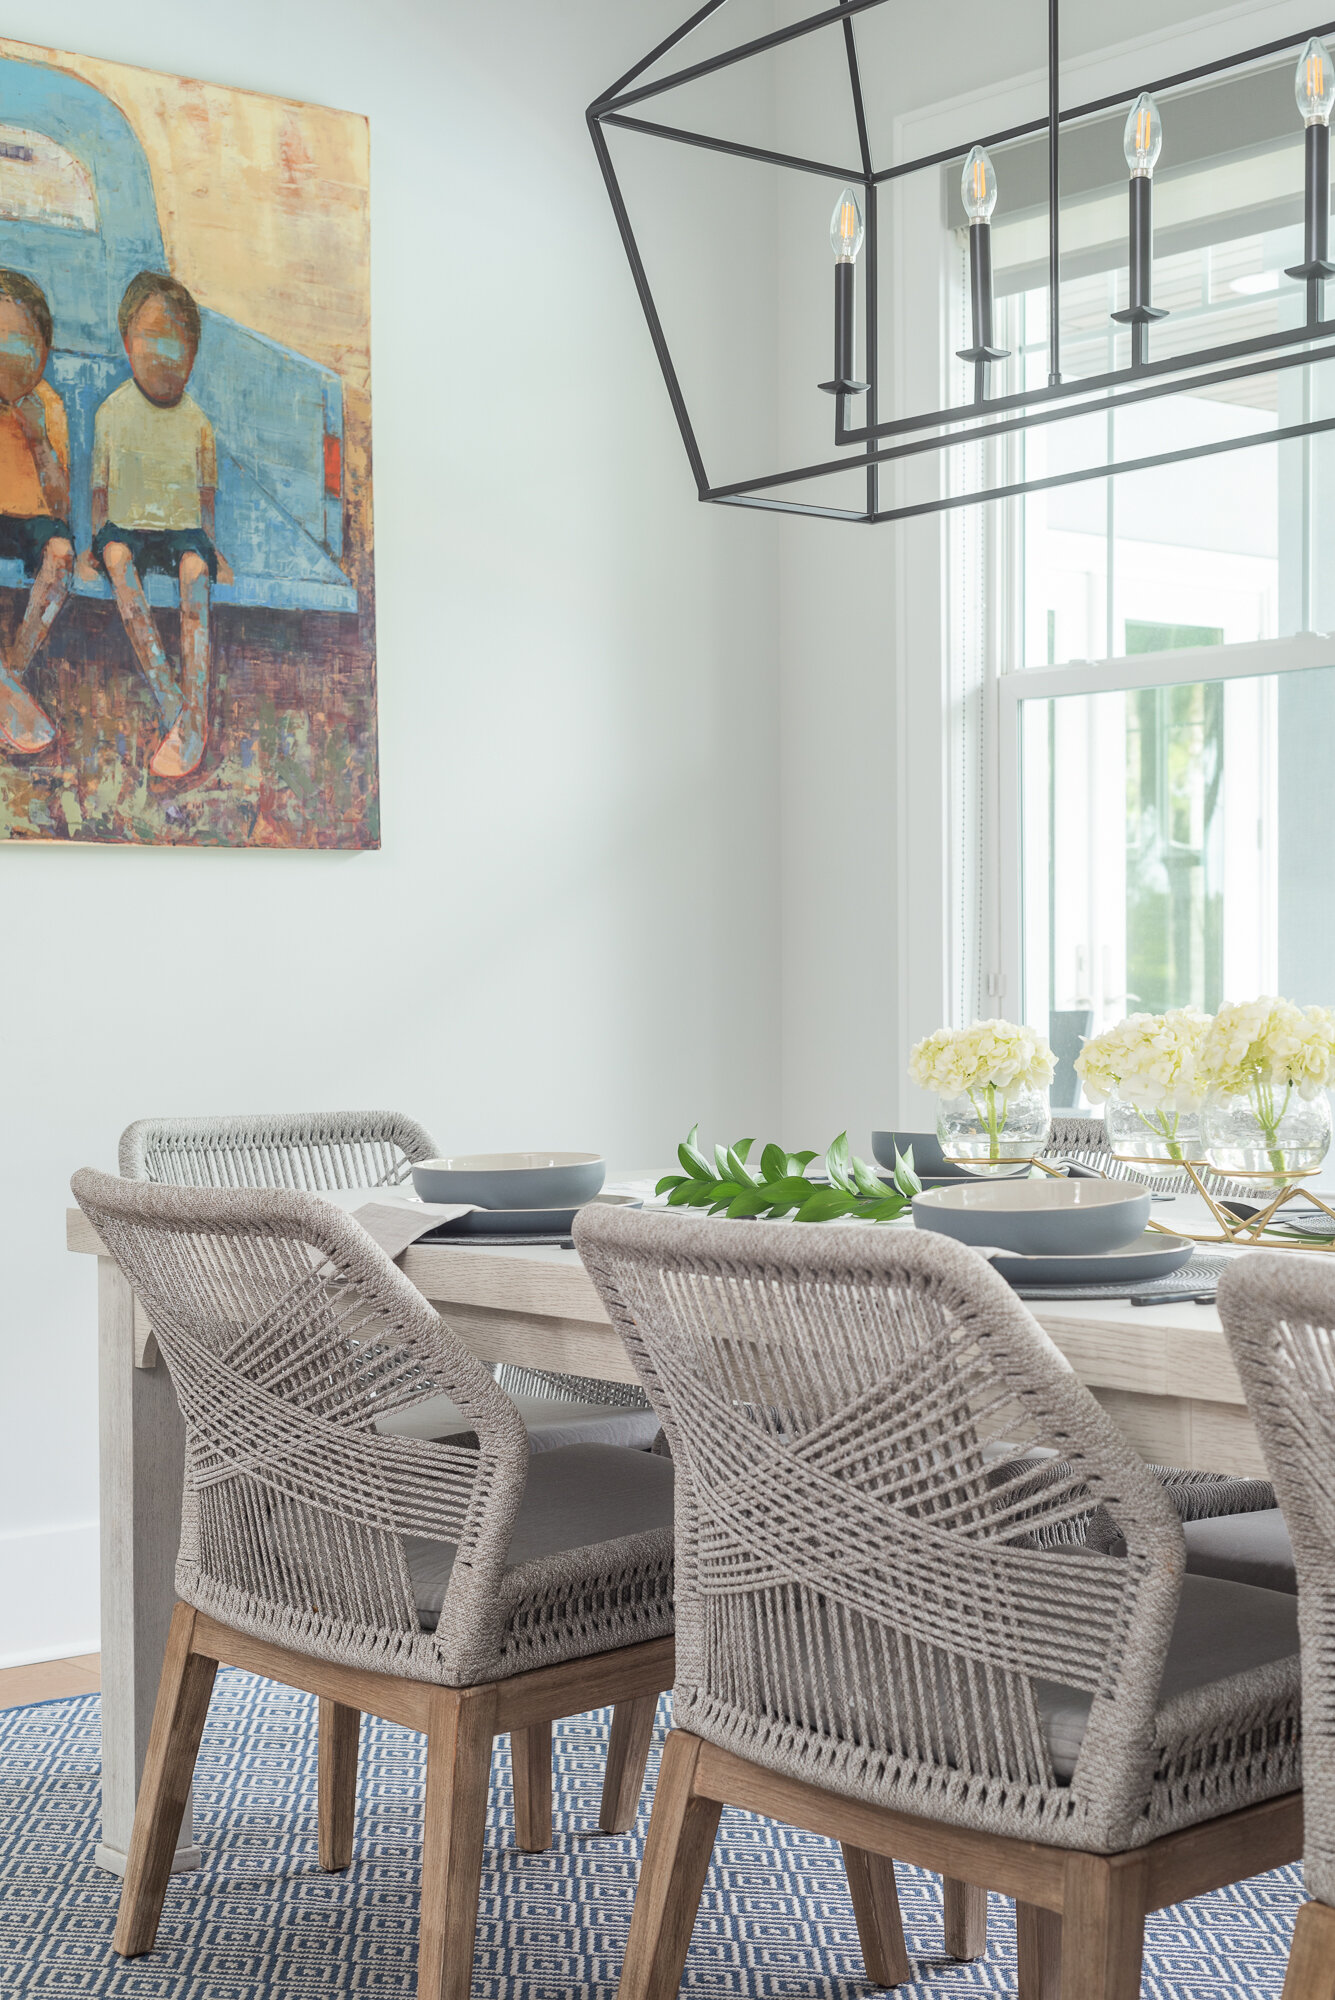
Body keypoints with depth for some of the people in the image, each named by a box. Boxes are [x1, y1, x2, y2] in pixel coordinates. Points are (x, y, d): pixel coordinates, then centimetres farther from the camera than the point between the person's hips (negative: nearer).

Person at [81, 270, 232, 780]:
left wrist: (209, 545, 4)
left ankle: (195, 714, -52)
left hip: (182, 528, 0)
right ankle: (170, 703, -48)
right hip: (128, 526, 0)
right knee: (116, 554, -36)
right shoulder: (112, 412, 2)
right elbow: (100, 485, 9)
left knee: (196, 566, -35)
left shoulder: (197, 422, 4)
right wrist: (98, 543, 3)